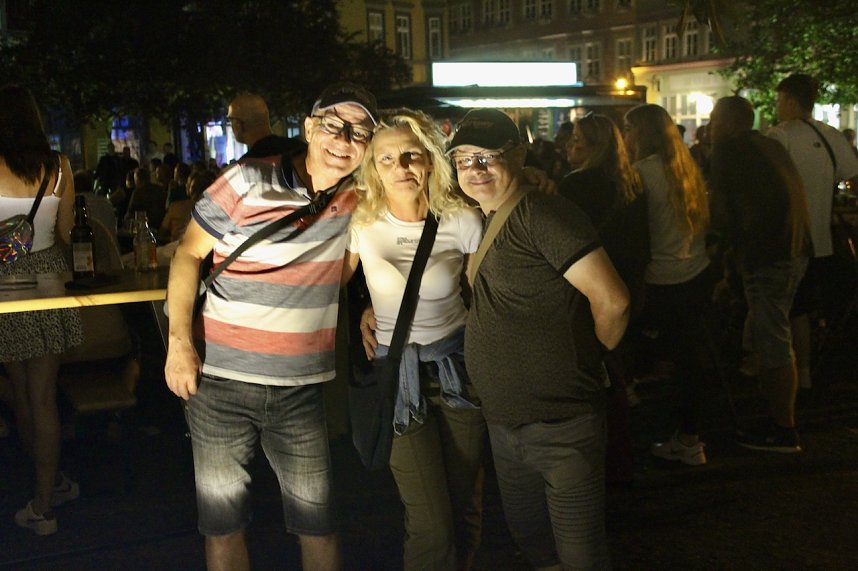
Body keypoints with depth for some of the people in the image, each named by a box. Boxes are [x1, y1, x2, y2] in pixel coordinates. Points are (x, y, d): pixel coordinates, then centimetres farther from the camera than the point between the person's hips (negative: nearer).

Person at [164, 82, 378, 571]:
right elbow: (189, 254, -2)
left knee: (318, 523, 6)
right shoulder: (246, 183, -9)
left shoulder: (358, 197, 2)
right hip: (221, 382, -2)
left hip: (302, 388, 2)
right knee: (223, 523, 9)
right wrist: (179, 341, -10)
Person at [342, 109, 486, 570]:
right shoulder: (362, 223, -8)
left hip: (459, 365, 1)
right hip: (398, 374, -1)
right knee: (432, 528, -6)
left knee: (466, 507, 12)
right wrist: (369, 313, -7)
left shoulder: (462, 221, -7)